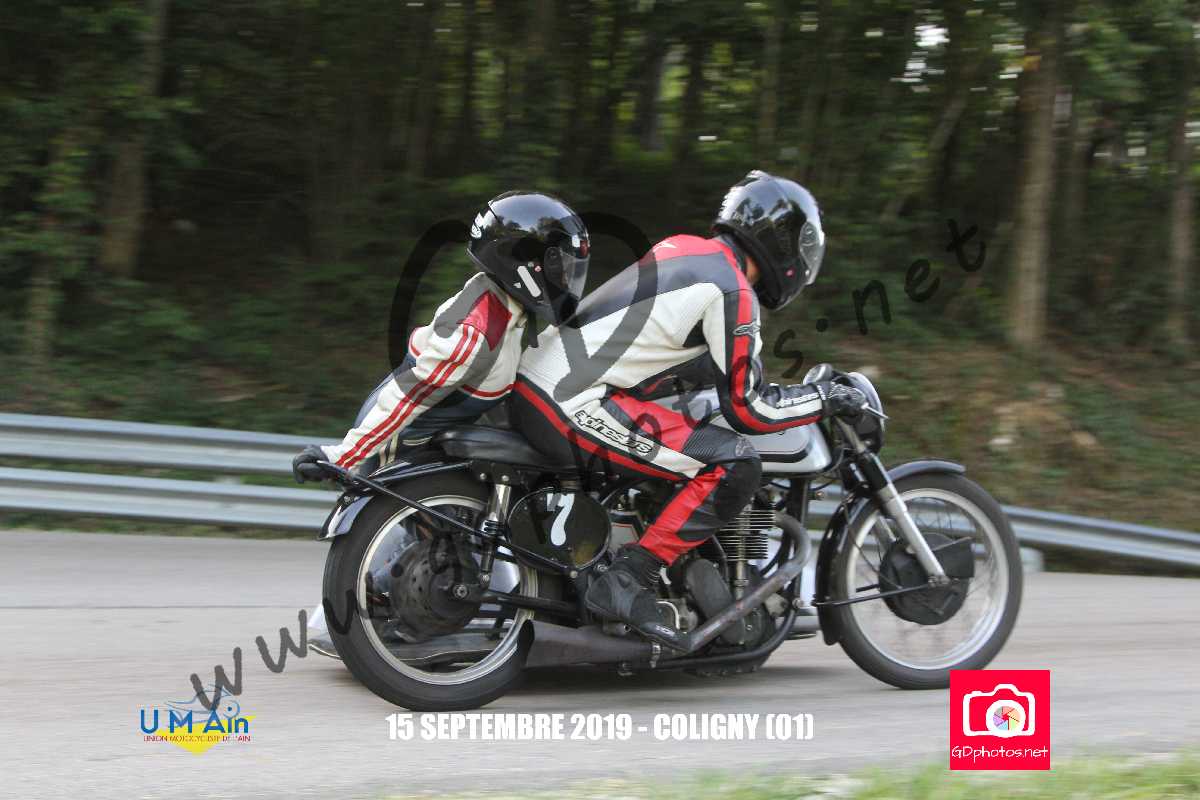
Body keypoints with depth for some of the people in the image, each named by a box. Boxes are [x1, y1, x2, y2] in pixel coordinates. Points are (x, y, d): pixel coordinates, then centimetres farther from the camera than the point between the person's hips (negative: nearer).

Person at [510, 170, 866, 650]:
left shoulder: (685, 249, 17)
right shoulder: (732, 292, -10)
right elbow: (747, 410, -8)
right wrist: (825, 399, 5)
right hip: (575, 407, -10)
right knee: (734, 463, -12)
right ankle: (628, 582, -12)